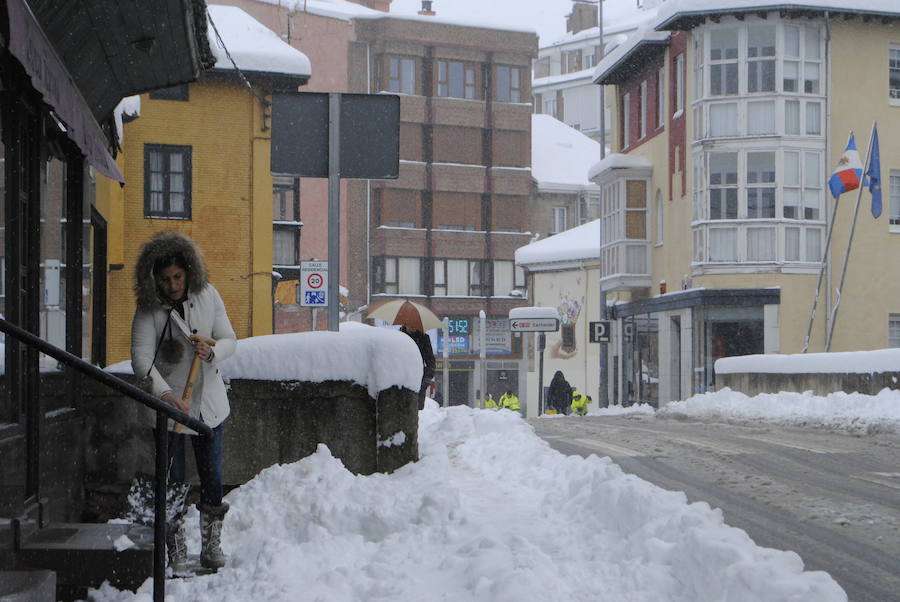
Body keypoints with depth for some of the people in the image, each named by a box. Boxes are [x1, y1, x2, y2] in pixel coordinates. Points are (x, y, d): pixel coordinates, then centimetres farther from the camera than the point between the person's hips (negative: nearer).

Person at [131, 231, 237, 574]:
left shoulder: (207, 295, -2)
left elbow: (229, 339, 3)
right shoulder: (149, 309, -12)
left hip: (209, 402, 3)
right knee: (173, 481, 0)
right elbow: (141, 358, -21)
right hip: (168, 405, -3)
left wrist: (213, 352, -20)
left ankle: (211, 547, 21)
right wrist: (165, 393, -35)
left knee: (212, 478, 8)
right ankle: (176, 555, 9)